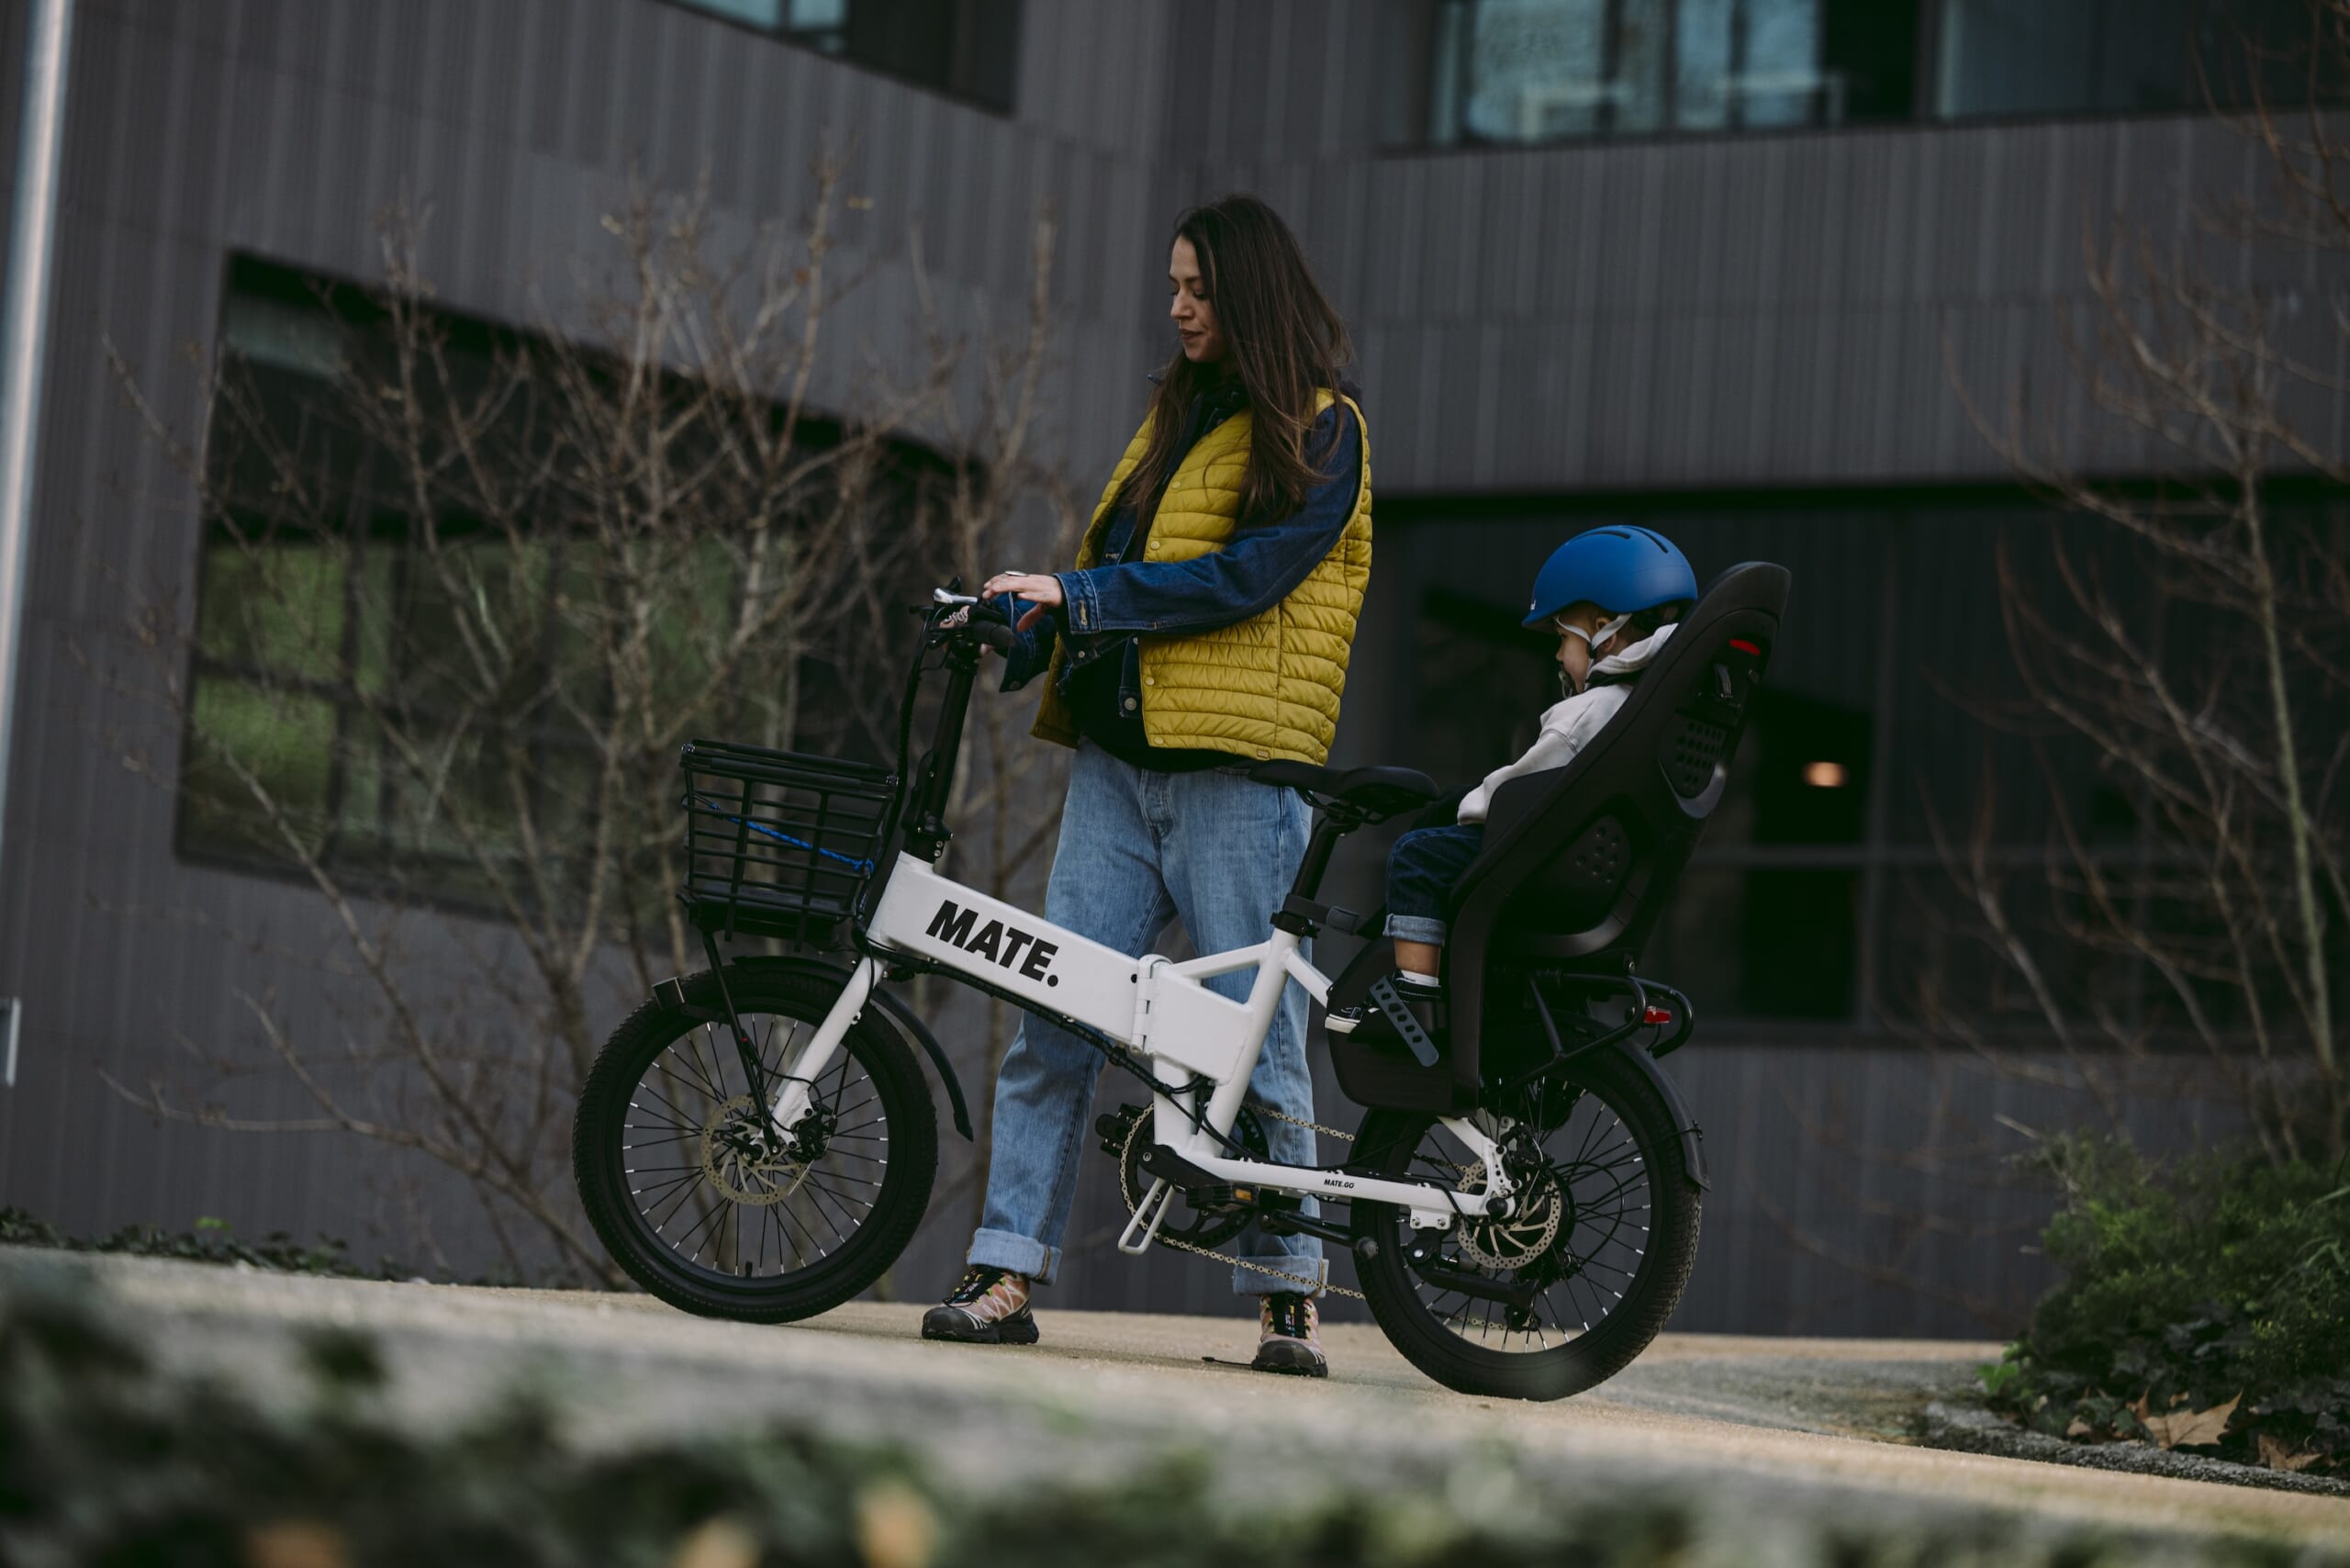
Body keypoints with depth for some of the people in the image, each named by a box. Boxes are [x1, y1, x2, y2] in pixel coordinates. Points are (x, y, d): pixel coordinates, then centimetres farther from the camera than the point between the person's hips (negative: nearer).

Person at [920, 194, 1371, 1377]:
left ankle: (1284, 1295, 4)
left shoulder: (1319, 434, 0)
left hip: (1236, 765, -6)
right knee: (1051, 1023, -2)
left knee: (1253, 1037, -3)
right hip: (1118, 754, 6)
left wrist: (1076, 597, -16)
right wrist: (1013, 627, 3)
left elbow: (1247, 576, -13)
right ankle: (1007, 1275, -1)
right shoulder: (1178, 414, 22)